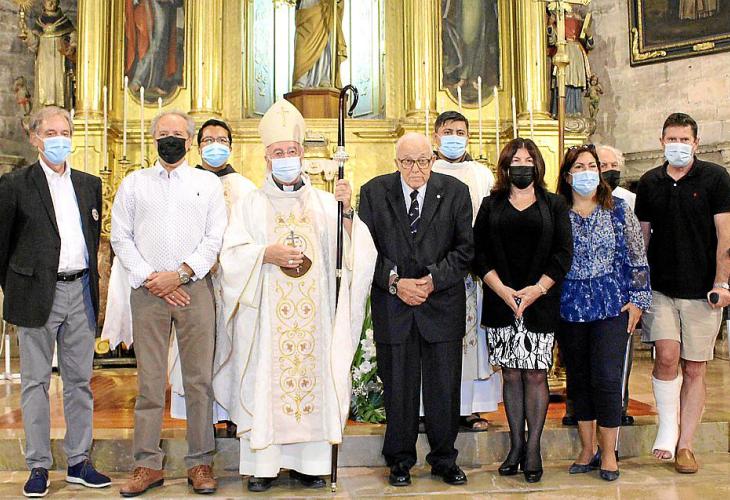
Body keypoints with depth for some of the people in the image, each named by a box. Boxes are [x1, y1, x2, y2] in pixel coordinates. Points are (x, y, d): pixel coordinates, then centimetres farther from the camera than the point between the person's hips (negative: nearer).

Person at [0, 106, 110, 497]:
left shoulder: (89, 184, 11)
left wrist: (90, 281, 13)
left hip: (80, 292, 4)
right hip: (38, 295, -4)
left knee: (80, 380, 9)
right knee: (36, 381, 4)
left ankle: (79, 462, 19)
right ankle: (39, 466, 13)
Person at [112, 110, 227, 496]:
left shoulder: (208, 183, 11)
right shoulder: (133, 183, 14)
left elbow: (215, 238, 2)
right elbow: (121, 237, 7)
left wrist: (180, 274, -9)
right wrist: (150, 279, -5)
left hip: (195, 288, 0)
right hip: (147, 290, 1)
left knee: (199, 378, 0)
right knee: (149, 380, 1)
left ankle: (200, 462, 9)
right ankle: (148, 464, 9)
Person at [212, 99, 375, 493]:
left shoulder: (323, 203, 13)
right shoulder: (251, 205, 10)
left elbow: (355, 249, 1)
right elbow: (231, 253, 1)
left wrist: (347, 210, -14)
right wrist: (266, 254, -15)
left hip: (313, 310, 1)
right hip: (265, 313, -1)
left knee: (312, 375, 0)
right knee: (263, 382, -3)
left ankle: (307, 461, 9)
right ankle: (263, 464, 4)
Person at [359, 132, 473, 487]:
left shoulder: (455, 192, 2)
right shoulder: (373, 192, 2)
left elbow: (464, 249, 1)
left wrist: (434, 279, -12)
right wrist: (394, 282, -12)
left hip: (442, 303, 0)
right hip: (392, 306, 0)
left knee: (444, 388, 7)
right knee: (397, 388, 7)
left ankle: (444, 460, 24)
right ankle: (400, 461, 23)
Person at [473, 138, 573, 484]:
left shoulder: (554, 205, 9)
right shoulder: (491, 206, 11)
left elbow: (563, 253, 1)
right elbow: (479, 253, 3)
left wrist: (537, 289, -11)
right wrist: (502, 290, -10)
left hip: (540, 303, -1)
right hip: (501, 302, 1)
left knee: (535, 375, 0)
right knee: (511, 375, 5)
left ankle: (533, 449, 7)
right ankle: (516, 446, 13)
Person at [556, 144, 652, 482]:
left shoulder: (619, 211, 4)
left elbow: (637, 258, 6)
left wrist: (637, 299, 0)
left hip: (612, 307, -1)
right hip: (569, 310, 1)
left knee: (607, 378, -6)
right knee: (578, 379, 8)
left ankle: (608, 452, 9)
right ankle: (587, 450, 22)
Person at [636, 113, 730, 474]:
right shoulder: (649, 183, 7)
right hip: (659, 288, 1)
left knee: (694, 369, 4)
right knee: (667, 357, -13)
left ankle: (684, 445, 15)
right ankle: (667, 429, 7)